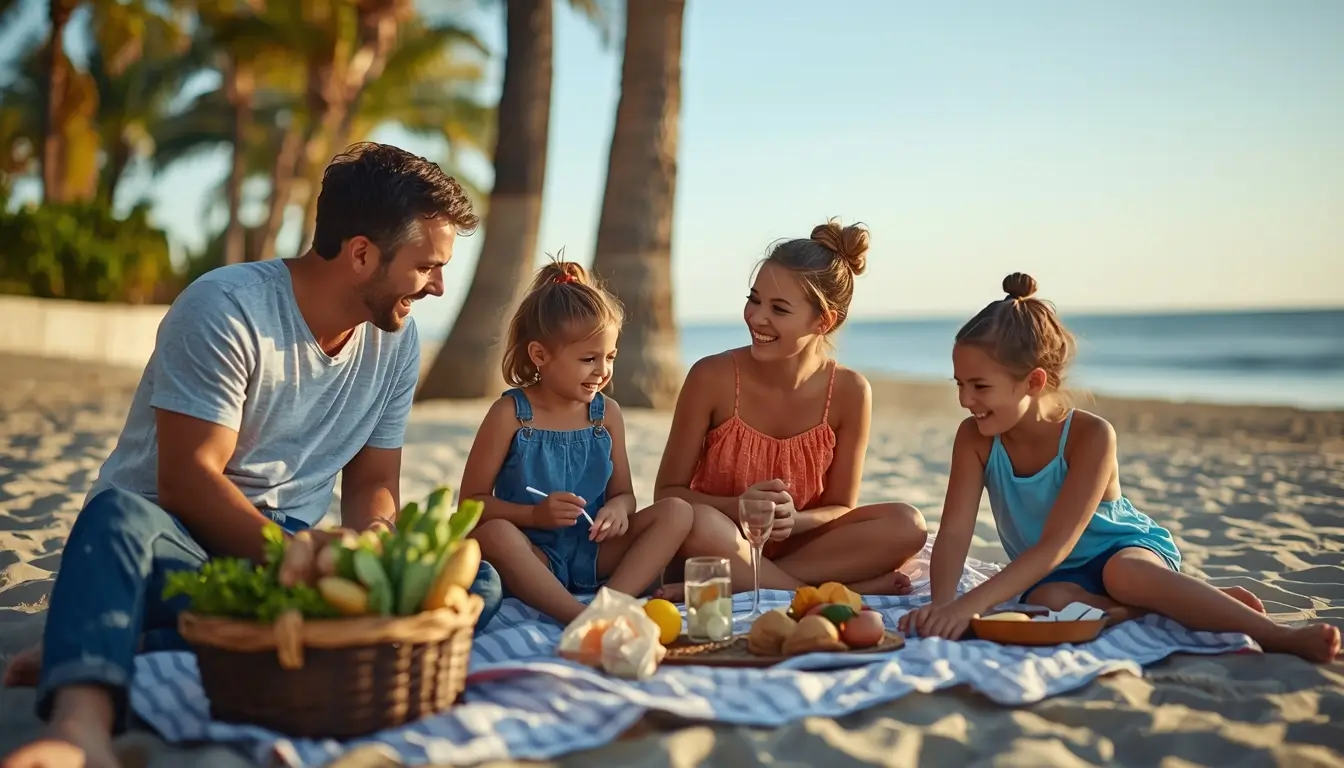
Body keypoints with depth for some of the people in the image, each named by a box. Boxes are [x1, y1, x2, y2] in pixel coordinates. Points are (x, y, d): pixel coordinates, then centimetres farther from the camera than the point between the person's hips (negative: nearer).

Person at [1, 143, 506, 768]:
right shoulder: (227, 307, -14)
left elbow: (372, 485, 9)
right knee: (119, 516, -38)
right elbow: (187, 481, -19)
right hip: (175, 542, -5)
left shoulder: (396, 340, 6)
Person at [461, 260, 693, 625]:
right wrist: (534, 515, -20)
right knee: (492, 533, -34)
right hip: (534, 560, -4)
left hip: (594, 555, 4)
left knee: (677, 512, -13)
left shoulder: (607, 413, 6)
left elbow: (623, 492, 12)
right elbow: (472, 500, -5)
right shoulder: (511, 414, -5)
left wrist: (617, 508, -13)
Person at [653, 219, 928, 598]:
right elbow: (668, 492, -7)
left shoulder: (849, 392, -8)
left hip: (796, 546, 3)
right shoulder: (712, 377, -13)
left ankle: (722, 586, -22)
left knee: (908, 525, -21)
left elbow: (842, 508, 0)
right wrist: (737, 508, -24)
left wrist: (794, 520, -23)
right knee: (698, 523, -36)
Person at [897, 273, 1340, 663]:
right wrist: (942, 604, -39)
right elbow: (954, 532, -19)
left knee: (1125, 574, -40)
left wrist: (970, 604, -42)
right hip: (1052, 574, 4)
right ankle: (1177, 609, -22)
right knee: (1050, 600, -34)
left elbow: (1055, 545, -32)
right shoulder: (975, 439, -13)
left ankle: (1278, 635, -31)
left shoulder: (1091, 436, -26)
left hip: (1129, 549, -3)